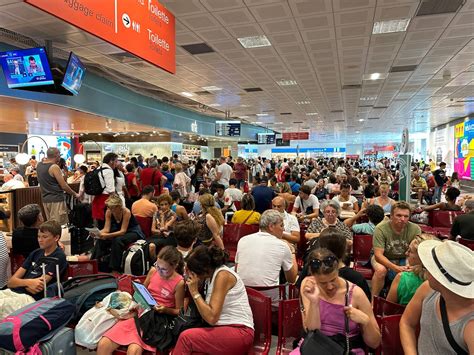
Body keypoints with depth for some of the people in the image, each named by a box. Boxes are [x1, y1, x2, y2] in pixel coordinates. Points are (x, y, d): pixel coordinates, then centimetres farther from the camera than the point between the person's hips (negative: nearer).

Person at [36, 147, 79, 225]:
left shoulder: (39, 165, 6)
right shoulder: (54, 167, -14)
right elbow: (64, 186, -14)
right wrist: (75, 194, 0)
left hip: (45, 199, 8)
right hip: (56, 199, -8)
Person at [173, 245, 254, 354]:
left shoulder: (223, 275, -16)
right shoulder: (211, 274, 9)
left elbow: (211, 317, -22)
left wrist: (194, 292, -14)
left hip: (239, 333, -8)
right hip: (224, 328, 8)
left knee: (186, 337, -19)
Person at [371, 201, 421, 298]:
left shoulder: (415, 229, -16)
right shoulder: (381, 229, -24)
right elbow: (378, 254, -26)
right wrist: (395, 268, -41)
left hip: (404, 259, 3)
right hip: (383, 258, -3)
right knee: (381, 270, -34)